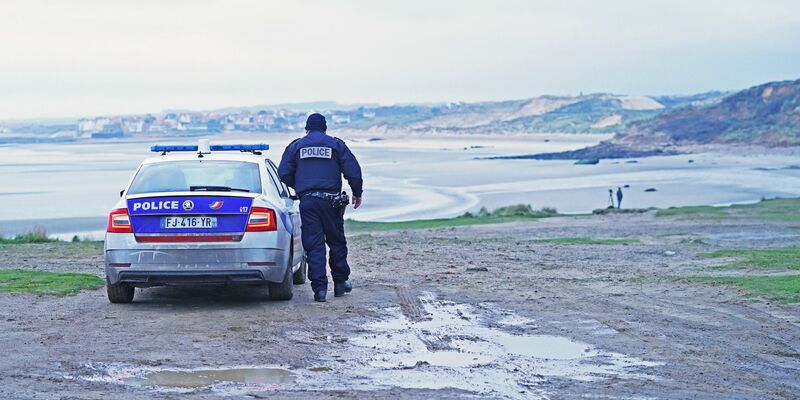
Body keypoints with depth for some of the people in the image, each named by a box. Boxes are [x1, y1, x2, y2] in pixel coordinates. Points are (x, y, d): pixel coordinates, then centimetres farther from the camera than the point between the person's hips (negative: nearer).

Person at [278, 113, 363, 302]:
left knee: (314, 244, 0)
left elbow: (284, 173, 5)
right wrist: (357, 194, 15)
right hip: (330, 200, 0)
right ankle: (340, 282, 20)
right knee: (336, 241, 14)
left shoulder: (296, 146, 10)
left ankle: (319, 288, -6)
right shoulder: (336, 144, 9)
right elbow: (353, 171, 2)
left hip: (307, 201, 0)